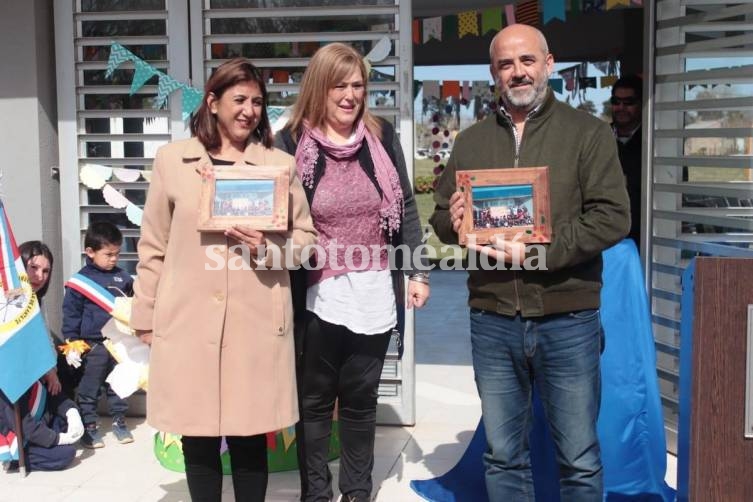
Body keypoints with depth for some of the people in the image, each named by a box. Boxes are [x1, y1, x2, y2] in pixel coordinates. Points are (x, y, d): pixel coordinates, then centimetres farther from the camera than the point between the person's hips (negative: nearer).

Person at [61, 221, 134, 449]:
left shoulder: (123, 277, 2)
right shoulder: (80, 281, -6)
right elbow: (71, 314, -4)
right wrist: (72, 344, -8)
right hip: (93, 345, -3)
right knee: (89, 389, 5)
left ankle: (119, 421, 27)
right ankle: (89, 425, 16)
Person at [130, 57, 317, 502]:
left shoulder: (281, 163, 4)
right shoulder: (172, 159, 5)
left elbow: (306, 237, 8)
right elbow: (154, 246, 8)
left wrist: (268, 248, -12)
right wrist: (145, 316, 8)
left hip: (256, 324, 0)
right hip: (188, 322, 1)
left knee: (250, 439, 6)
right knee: (198, 439, 9)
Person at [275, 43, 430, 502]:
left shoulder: (383, 137, 3)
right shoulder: (292, 143, -5)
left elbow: (405, 209, 8)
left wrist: (417, 272, 4)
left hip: (374, 293, 2)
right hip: (319, 294, -2)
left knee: (361, 399, 15)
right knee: (316, 400, 11)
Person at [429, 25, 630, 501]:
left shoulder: (588, 132, 0)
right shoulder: (471, 142, 11)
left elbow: (612, 217, -9)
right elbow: (441, 218, 15)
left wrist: (535, 253, -19)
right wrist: (453, 222, -10)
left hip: (568, 321, -3)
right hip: (493, 322, 3)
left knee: (579, 459, 8)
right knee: (503, 457, 13)